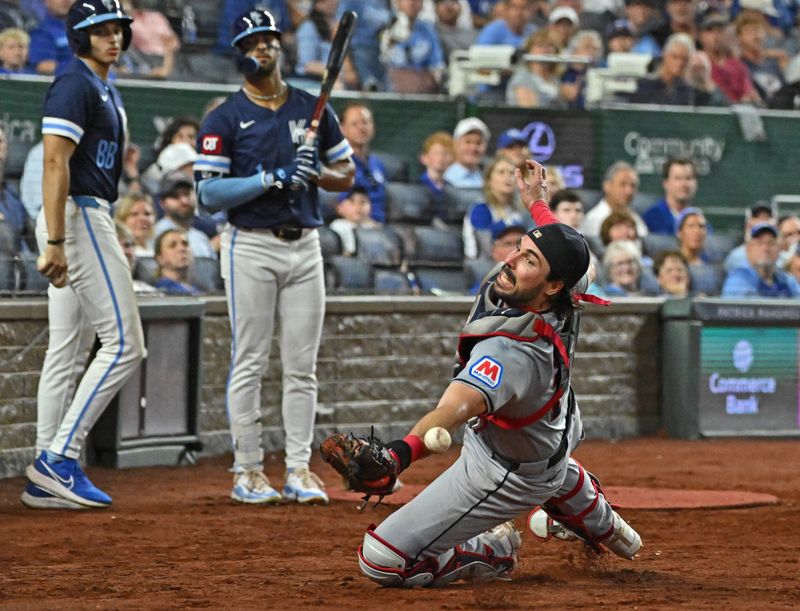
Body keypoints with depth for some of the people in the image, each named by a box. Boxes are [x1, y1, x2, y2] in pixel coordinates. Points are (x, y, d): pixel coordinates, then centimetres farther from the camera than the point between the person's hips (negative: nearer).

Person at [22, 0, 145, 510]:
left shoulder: (108, 94, 20)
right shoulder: (75, 86, -11)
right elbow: (55, 164, -19)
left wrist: (112, 246, 20)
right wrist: (56, 242, -26)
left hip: (90, 220, 10)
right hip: (79, 218, -10)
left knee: (67, 352, 8)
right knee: (124, 343, -11)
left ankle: (49, 478, 9)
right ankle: (59, 457, -11)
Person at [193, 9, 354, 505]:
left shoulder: (314, 109, 10)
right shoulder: (225, 119, -2)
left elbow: (347, 174, 14)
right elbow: (209, 193, -9)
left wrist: (317, 174, -8)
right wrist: (271, 179, -20)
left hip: (305, 245, 4)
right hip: (252, 246, -4)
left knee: (303, 366, 4)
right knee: (250, 364, -2)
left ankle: (299, 471, 7)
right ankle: (249, 472, 3)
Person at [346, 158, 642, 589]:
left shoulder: (513, 354, -46)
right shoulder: (565, 297, -23)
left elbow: (457, 408, -64)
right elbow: (561, 247, 2)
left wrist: (402, 452, -80)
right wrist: (536, 201, 17)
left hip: (509, 477, -9)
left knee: (380, 560, -10)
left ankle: (493, 554, 8)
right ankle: (604, 528, 68)